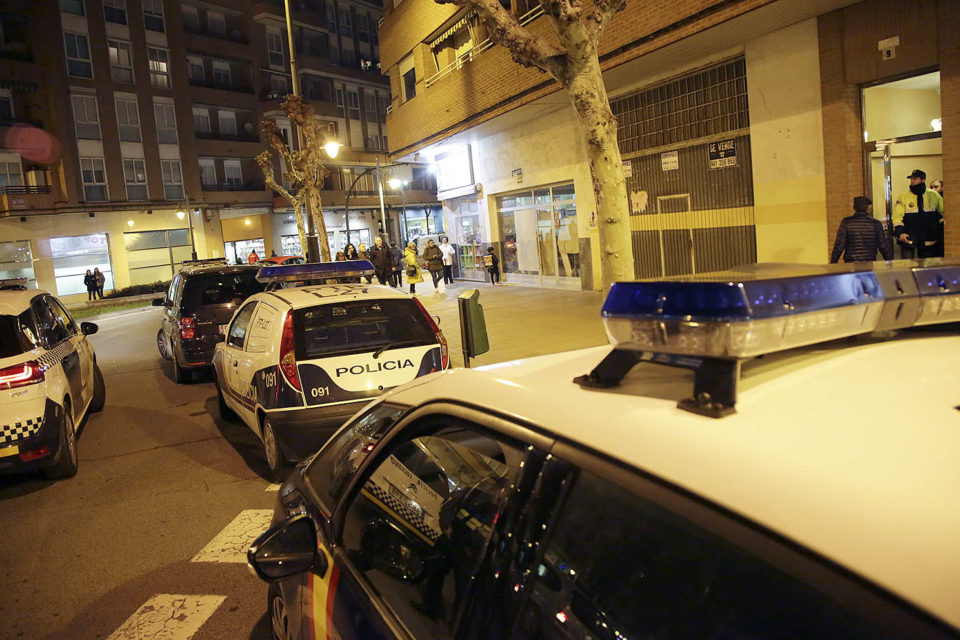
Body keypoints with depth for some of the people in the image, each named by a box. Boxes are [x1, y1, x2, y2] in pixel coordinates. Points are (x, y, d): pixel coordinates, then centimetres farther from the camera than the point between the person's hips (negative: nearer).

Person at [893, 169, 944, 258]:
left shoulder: (934, 195, 4)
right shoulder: (903, 197, -4)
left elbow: (943, 212, 15)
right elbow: (897, 217, -7)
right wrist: (900, 233, -20)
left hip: (928, 239, 3)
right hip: (908, 237, -3)